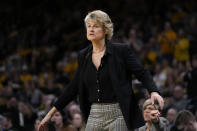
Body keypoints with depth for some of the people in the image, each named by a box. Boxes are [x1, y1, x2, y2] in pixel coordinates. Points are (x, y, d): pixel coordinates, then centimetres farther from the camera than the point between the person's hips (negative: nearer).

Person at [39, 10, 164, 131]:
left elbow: (142, 73, -6)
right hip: (94, 115, 5)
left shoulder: (121, 51, -5)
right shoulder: (83, 56, 10)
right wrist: (51, 113, 15)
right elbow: (74, 87, 16)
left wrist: (154, 92, -25)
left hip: (117, 115, -5)